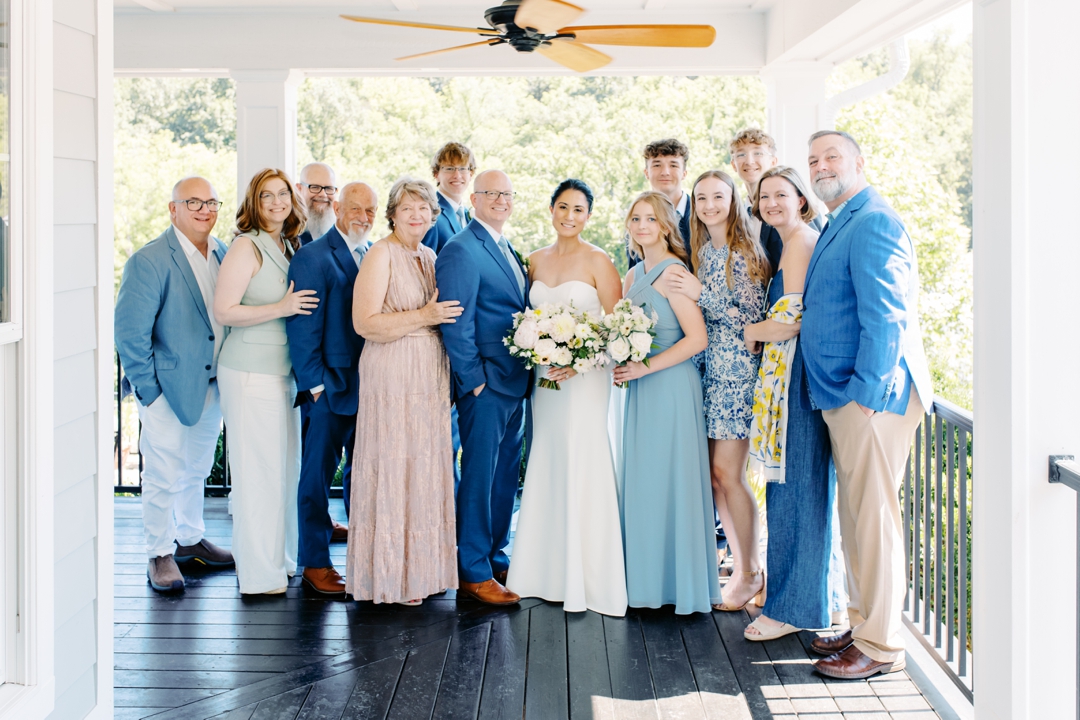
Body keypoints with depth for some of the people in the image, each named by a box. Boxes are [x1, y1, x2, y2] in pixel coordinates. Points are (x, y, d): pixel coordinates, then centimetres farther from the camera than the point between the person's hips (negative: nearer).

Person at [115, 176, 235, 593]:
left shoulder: (222, 254, 6)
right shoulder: (149, 261, -14)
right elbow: (129, 331, -14)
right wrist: (147, 388, -14)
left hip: (211, 385, 6)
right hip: (167, 387, -6)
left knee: (196, 469, 19)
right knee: (163, 476, 0)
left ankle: (190, 539, 34)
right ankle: (160, 555, 14)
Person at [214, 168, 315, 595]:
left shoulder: (290, 246, 14)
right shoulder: (247, 246, -9)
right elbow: (223, 311, -15)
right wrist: (280, 309, -19)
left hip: (284, 371, 8)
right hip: (250, 372, -8)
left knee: (286, 467, 12)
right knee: (257, 469, -4)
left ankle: (282, 559, 24)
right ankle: (259, 575, 4)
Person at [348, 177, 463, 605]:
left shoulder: (430, 257, 14)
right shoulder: (381, 254, -9)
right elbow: (364, 322, -17)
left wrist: (445, 314, 4)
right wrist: (423, 317, -18)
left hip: (430, 376, 8)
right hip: (392, 374, -8)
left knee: (425, 467, 11)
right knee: (392, 468, -3)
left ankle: (421, 566, 20)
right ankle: (389, 575, 6)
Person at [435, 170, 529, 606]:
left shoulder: (508, 251, 17)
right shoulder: (461, 251, -12)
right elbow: (456, 324, -16)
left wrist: (528, 372, 11)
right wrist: (474, 379, -17)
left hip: (515, 384, 9)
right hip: (485, 383, -9)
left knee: (505, 476, 14)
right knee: (479, 476, -2)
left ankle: (497, 560, 25)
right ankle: (473, 573, 5)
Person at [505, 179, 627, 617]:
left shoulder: (597, 261, -5)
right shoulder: (536, 260, 11)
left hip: (585, 377, -5)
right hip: (545, 377, 5)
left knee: (582, 469, -6)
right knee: (547, 469, 8)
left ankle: (586, 580, 3)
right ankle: (552, 571, 17)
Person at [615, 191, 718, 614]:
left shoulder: (673, 271, -11)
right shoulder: (634, 275, 14)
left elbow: (697, 338, -17)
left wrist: (645, 368, -17)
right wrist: (621, 365, 1)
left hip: (671, 386, -8)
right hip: (641, 389, 8)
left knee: (669, 481, -3)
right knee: (641, 483, 9)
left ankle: (680, 584, 8)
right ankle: (648, 581, 17)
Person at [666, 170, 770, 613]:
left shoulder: (744, 253, -10)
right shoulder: (704, 249, 13)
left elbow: (752, 318, -14)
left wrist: (701, 294, -17)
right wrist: (693, 294, 2)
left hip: (738, 371, -7)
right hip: (710, 370, 7)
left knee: (728, 473, -7)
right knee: (714, 472, 6)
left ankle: (752, 574, 7)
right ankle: (741, 566, 18)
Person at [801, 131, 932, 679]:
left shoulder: (873, 222, -13)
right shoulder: (837, 227, 20)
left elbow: (884, 316, -20)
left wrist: (867, 393, -21)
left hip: (871, 394, -10)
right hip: (843, 395, 10)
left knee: (872, 516, -5)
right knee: (855, 514, 15)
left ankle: (880, 647, 3)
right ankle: (863, 625, 26)